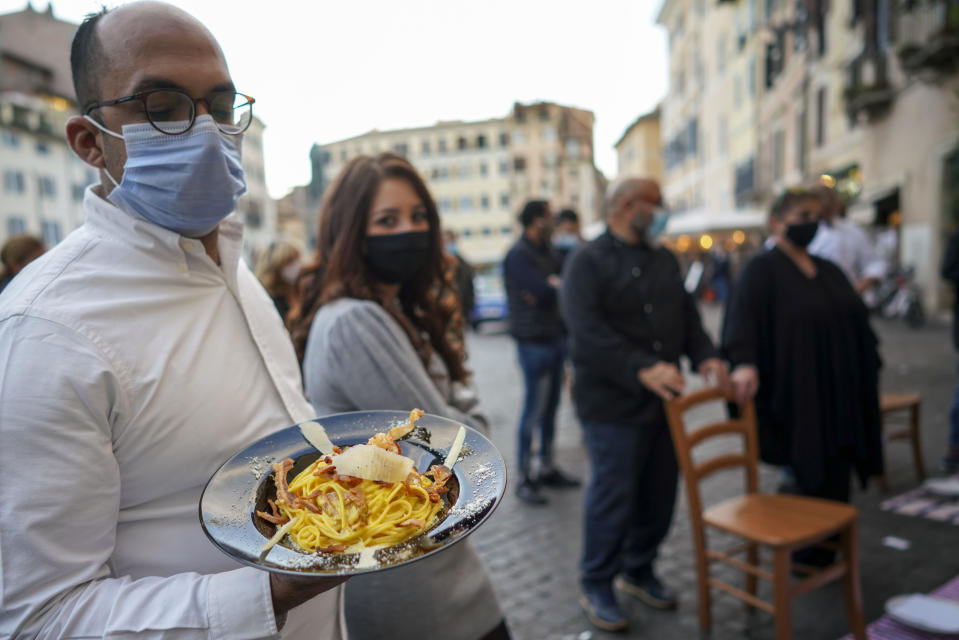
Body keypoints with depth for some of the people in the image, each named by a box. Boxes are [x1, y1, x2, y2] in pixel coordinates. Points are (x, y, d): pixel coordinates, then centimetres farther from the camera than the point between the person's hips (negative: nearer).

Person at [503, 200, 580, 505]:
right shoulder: (518, 255, -13)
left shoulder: (546, 250, 14)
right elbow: (544, 292, -21)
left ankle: (547, 468, 27)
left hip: (555, 336, 8)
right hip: (534, 340, -8)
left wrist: (551, 287, -13)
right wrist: (557, 285, -2)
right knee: (534, 409, -3)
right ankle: (525, 478, 8)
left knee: (551, 406, 14)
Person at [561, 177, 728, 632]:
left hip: (663, 399, 7)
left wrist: (704, 355, -4)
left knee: (659, 492, 14)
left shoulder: (664, 261, 16)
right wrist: (642, 369, -28)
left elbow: (687, 314, 15)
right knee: (613, 495, 1)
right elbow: (587, 330, -20)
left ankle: (638, 571, 36)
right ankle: (596, 586, 22)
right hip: (613, 403, -7)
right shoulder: (589, 261, -9)